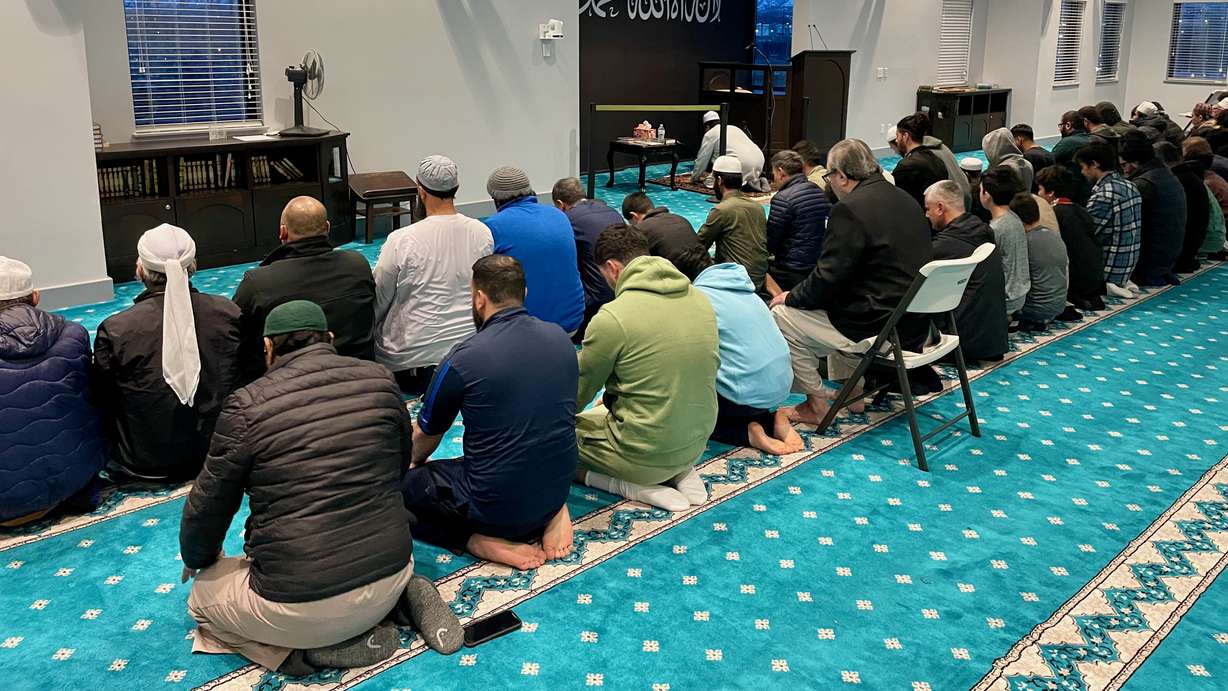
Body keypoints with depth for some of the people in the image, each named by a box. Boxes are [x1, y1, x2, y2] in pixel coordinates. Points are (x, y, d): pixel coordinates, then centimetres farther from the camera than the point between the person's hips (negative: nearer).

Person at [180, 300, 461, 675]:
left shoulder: (247, 405, -11)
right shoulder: (380, 380, 0)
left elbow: (208, 506, 1)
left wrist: (196, 559, 23)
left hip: (300, 606, -4)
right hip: (391, 577, 5)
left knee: (203, 595, 24)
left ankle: (312, 647, 1)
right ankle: (405, 594, 8)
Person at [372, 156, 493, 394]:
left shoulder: (401, 240, -16)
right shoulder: (483, 233, -5)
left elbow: (379, 301, -4)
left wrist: (369, 330, 15)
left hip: (414, 352, -5)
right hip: (468, 345, 5)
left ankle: (425, 380, 8)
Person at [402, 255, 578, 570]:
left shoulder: (463, 358, -15)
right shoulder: (561, 338, 0)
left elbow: (425, 437, 3)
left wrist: (413, 464, 27)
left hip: (495, 505, -5)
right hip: (558, 489, 6)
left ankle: (478, 539, -6)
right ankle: (551, 514, 8)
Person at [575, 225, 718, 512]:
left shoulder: (612, 317, -20)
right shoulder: (700, 299, 1)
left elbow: (577, 394, -6)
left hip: (646, 456, -7)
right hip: (696, 445, 7)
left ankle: (638, 486, -4)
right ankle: (680, 474, 10)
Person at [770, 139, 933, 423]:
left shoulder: (850, 209, -18)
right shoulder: (905, 199, 10)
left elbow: (828, 278, -18)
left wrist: (791, 297, 1)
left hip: (879, 328, -9)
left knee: (782, 315, 0)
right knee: (836, 305, 33)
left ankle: (816, 404, 8)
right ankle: (852, 390, 33)